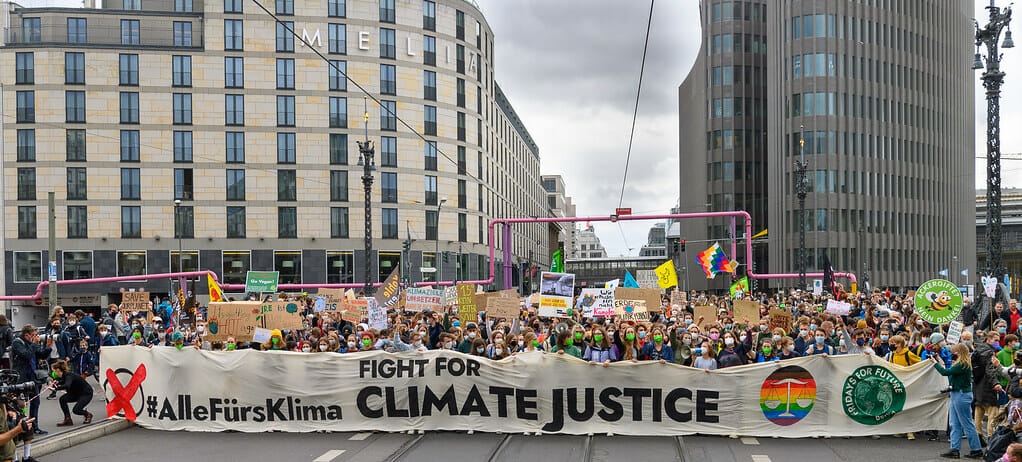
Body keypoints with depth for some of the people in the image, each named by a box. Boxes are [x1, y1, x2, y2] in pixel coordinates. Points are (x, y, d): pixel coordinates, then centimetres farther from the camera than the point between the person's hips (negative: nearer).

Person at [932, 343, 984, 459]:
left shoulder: (962, 365, -19)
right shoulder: (961, 364, 10)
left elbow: (945, 372, -22)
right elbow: (949, 373, 13)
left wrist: (935, 362, -10)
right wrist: (940, 362, 10)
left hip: (962, 395, -10)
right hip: (956, 394, 10)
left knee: (967, 424, -1)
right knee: (955, 424, 9)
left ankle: (977, 450, 8)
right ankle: (955, 450, 11)